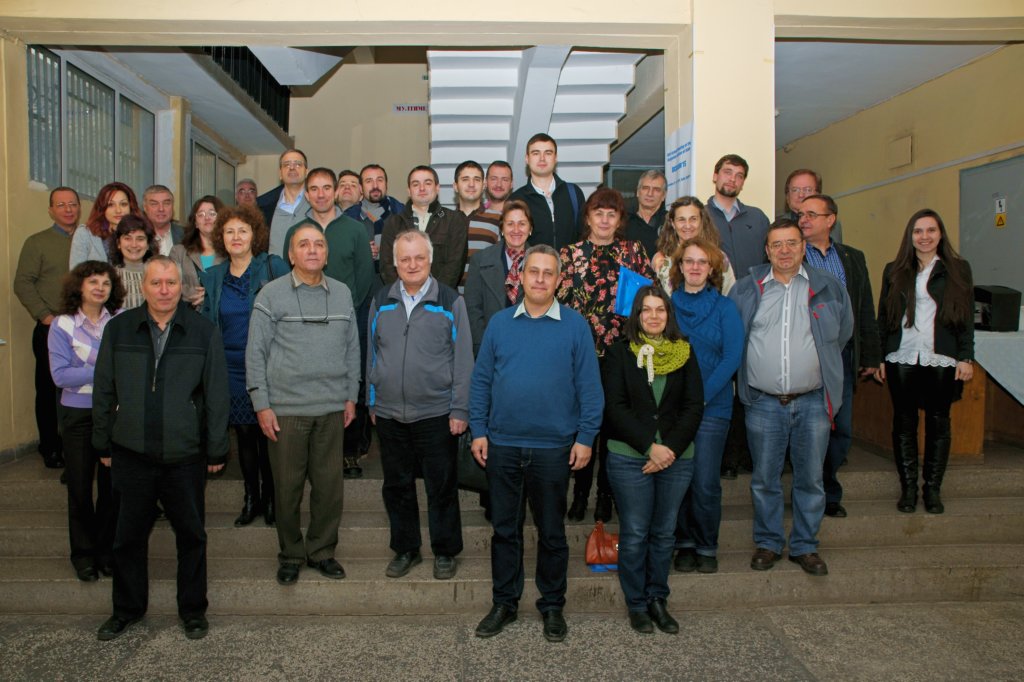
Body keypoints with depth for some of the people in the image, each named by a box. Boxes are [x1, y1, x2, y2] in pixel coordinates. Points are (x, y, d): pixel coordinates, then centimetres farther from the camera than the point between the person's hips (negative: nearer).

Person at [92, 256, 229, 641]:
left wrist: (216, 451, -1)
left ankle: (193, 609, 27)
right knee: (129, 535, 14)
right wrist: (104, 444, 8)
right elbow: (103, 391, 8)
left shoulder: (203, 333, -3)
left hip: (185, 455, -1)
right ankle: (127, 608, 34)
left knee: (191, 534, 10)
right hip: (131, 454, 2)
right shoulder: (118, 329, 2)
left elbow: (216, 395, -1)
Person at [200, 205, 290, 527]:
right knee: (243, 436, 11)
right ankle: (251, 499, 25)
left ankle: (270, 500, 19)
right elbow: (207, 325, 15)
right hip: (231, 370, 4)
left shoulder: (274, 267, -3)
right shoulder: (212, 276, 10)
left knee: (267, 435, 3)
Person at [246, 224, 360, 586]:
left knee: (329, 484, 6)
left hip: (332, 407, 3)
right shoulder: (271, 294, 0)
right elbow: (255, 352, -1)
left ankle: (322, 550, 24)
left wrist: (351, 396, 10)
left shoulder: (342, 293, 9)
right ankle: (290, 554, 24)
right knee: (287, 485, 6)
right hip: (286, 407, -2)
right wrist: (261, 405, -5)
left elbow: (352, 348, 14)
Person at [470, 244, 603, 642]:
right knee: (505, 528, 12)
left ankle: (552, 606, 27)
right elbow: (481, 380, 5)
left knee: (551, 531, 11)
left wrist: (586, 437, -7)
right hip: (502, 445, 2)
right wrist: (478, 430, -1)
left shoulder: (575, 326, -2)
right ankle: (504, 603, 28)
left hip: (554, 447, -2)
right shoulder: (499, 323, 4)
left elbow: (589, 386, -3)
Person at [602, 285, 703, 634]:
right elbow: (615, 408, -7)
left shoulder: (684, 353, 7)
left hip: (676, 458, 3)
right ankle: (636, 604, 19)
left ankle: (658, 599, 26)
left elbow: (694, 406, 2)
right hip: (629, 457, -2)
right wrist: (650, 446, -13)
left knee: (664, 533, 11)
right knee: (634, 534, 4)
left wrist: (671, 448, -10)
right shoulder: (620, 352, -1)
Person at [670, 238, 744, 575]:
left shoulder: (725, 307, 2)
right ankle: (684, 544, 23)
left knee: (705, 483, -2)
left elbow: (732, 357, -5)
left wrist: (702, 396, -13)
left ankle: (707, 548, 17)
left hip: (712, 406, -1)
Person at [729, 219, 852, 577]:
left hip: (813, 401, 0)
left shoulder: (829, 288, 4)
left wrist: (819, 367, 12)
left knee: (810, 479, 9)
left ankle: (805, 546, 24)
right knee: (764, 479, 9)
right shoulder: (745, 289, 3)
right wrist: (748, 372, 6)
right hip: (764, 403, 0)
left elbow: (842, 334, 15)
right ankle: (768, 543, 24)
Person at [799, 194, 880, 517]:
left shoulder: (853, 258, 12)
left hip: (842, 356, 4)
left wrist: (870, 356, 11)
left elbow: (865, 309, 14)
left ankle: (828, 493, 25)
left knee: (840, 430, 9)